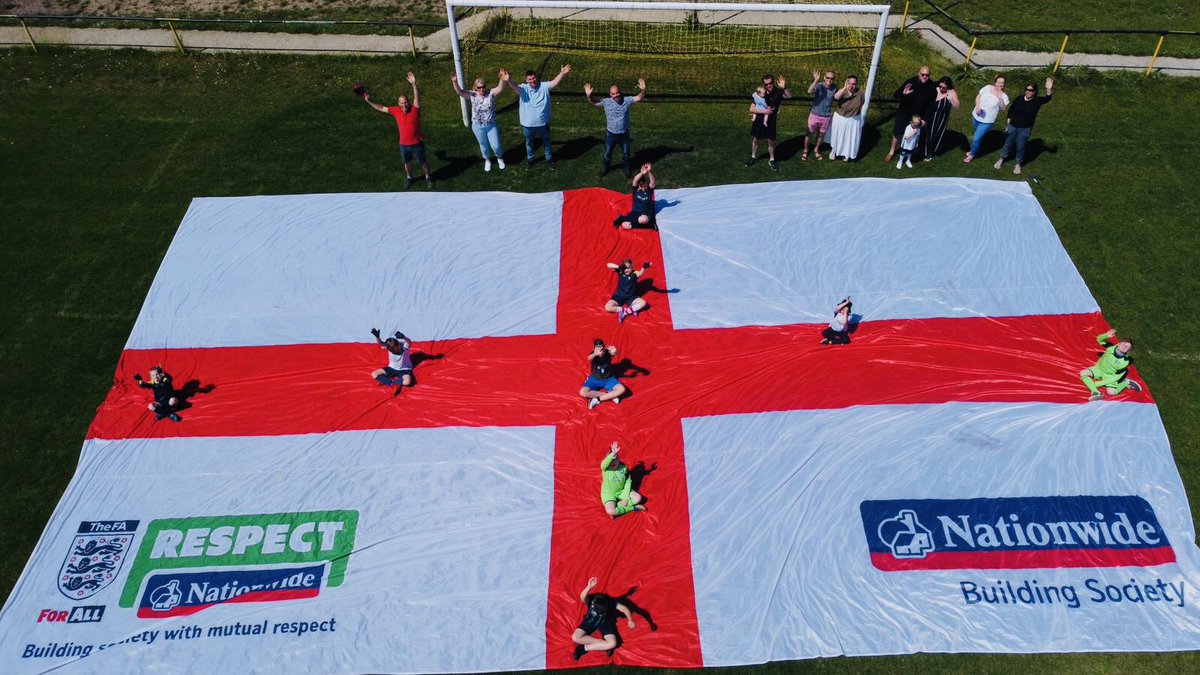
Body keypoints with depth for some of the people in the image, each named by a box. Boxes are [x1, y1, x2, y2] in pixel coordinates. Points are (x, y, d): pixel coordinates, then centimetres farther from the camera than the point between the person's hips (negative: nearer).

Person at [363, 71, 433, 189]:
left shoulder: (414, 109, -17)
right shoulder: (396, 110, -7)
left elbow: (417, 97, -34)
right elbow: (381, 108, 5)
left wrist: (413, 84, -49)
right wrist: (368, 101, 3)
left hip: (417, 144, -3)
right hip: (404, 145, 3)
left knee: (423, 162, 16)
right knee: (407, 163, 22)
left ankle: (428, 177, 39)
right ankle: (409, 178, 47)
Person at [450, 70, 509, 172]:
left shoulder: (491, 93, -14)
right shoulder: (472, 95, -11)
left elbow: (500, 89, -33)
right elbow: (459, 92, -22)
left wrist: (502, 81, -56)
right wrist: (455, 82, -43)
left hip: (491, 125, -1)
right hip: (478, 127, 1)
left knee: (495, 146, 6)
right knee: (484, 145, 20)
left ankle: (500, 158, 40)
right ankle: (487, 160, 47)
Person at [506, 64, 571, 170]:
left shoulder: (544, 87, -12)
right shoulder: (523, 89, -14)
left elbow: (555, 82, -25)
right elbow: (513, 86, -33)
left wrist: (562, 74, -46)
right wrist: (507, 81, -57)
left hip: (543, 123, 0)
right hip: (528, 124, 0)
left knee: (546, 142, 22)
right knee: (529, 143, 23)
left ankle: (549, 159, 45)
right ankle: (529, 159, 47)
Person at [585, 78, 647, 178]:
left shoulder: (627, 100, -11)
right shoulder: (606, 102, -12)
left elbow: (639, 98, -12)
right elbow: (593, 103, -12)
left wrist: (643, 90, -32)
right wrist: (588, 95, -33)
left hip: (624, 134, 0)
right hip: (610, 134, 0)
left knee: (626, 154, 17)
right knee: (607, 154, 17)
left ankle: (627, 168, 42)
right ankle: (605, 168, 43)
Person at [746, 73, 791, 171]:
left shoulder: (778, 92, -13)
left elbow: (789, 96, -33)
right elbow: (751, 109, -11)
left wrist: (784, 87, -50)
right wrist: (764, 111, -22)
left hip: (771, 121, -2)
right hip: (758, 120, 2)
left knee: (770, 141, 5)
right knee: (754, 139, 14)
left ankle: (771, 160, 24)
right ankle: (754, 157, 36)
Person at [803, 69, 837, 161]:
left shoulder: (834, 88, -10)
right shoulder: (819, 85, -21)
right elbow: (809, 91, -42)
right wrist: (816, 80, -54)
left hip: (826, 117, 3)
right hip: (815, 115, -3)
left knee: (821, 134, 20)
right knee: (810, 133, 14)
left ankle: (816, 149, 43)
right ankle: (805, 150, 34)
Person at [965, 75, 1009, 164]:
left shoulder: (1004, 96, -14)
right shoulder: (987, 87, -6)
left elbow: (1003, 108, -21)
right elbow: (978, 96, 3)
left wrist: (1000, 97, -33)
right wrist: (977, 106, -13)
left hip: (987, 121, -4)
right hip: (976, 116, 4)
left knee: (976, 139, -7)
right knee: (976, 135, 26)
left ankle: (971, 155, 15)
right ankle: (973, 150, 51)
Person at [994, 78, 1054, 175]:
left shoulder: (1037, 101, -10)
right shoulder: (1019, 99, -4)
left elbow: (1047, 99, -30)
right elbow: (1011, 109, 11)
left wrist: (1049, 90, -49)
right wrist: (1009, 119, 6)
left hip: (1025, 129, -2)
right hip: (1013, 126, 2)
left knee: (1021, 147, 8)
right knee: (1007, 143, 17)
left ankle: (1018, 164, 26)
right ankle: (1001, 159, 37)